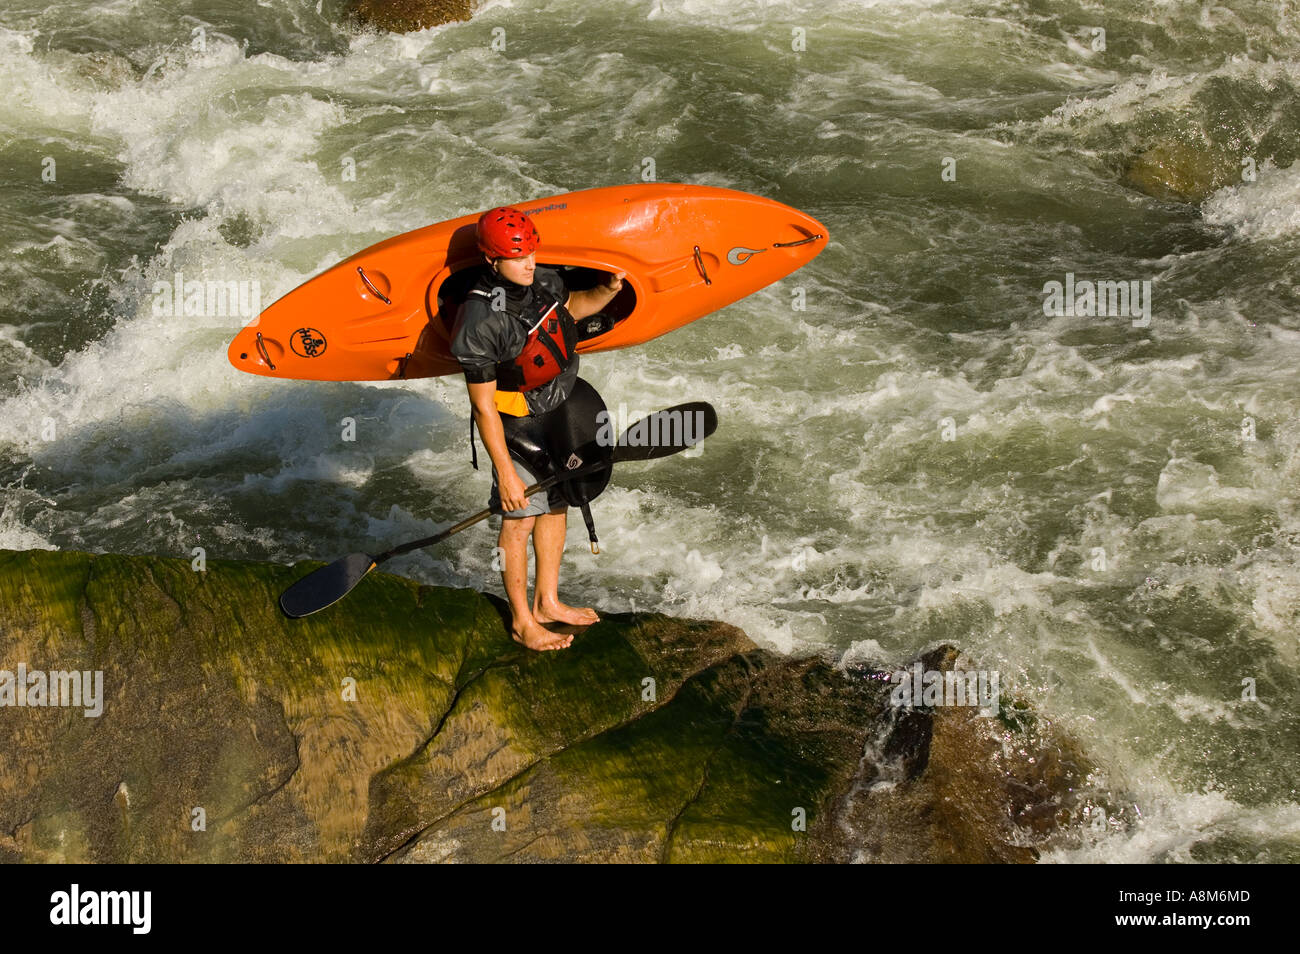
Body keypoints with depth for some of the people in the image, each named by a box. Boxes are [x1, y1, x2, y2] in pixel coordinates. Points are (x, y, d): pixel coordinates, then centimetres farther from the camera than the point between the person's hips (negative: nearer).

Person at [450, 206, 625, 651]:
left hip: (561, 416, 8)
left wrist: (607, 290, -3)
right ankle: (522, 621, 24)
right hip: (518, 429, -7)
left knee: (556, 507, 20)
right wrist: (506, 473, -21)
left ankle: (547, 602, 38)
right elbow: (483, 407, -24)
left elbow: (570, 307, 17)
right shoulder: (481, 323, -30)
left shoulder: (544, 280, -9)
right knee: (520, 521, 7)